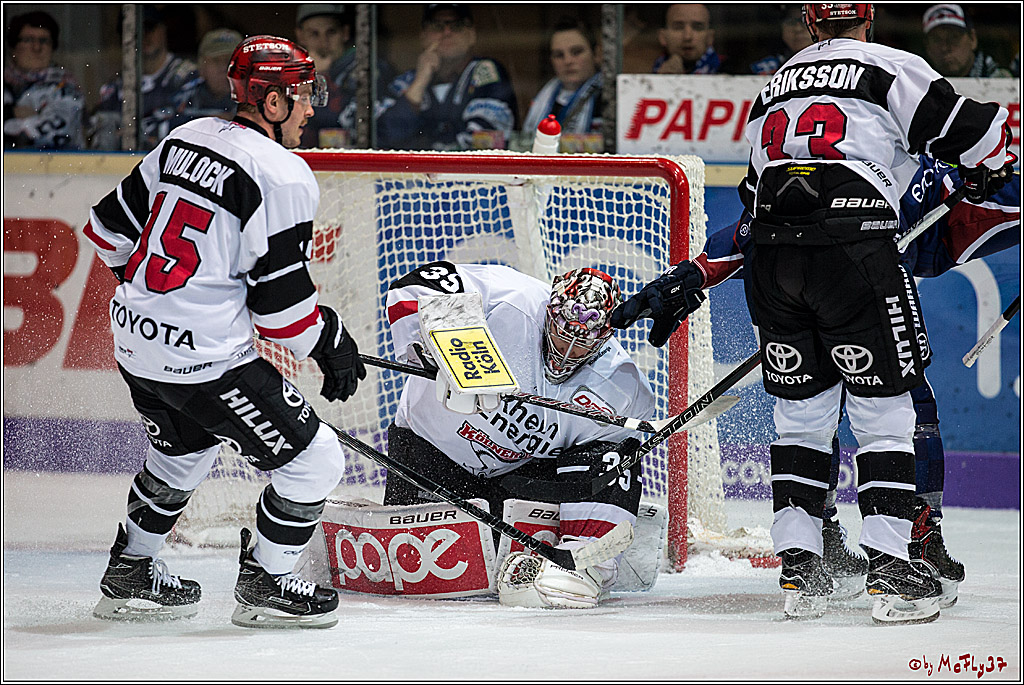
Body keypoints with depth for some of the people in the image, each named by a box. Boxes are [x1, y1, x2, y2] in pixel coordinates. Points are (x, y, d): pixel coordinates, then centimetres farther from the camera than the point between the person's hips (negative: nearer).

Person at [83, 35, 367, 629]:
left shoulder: (186, 139, 8)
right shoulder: (283, 176, -15)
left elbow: (113, 228, 16)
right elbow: (280, 296, -15)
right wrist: (332, 343, 1)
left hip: (135, 345, 9)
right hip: (204, 359, -9)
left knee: (184, 448, 33)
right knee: (315, 460, 4)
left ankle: (131, 574, 40)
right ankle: (265, 587, 13)